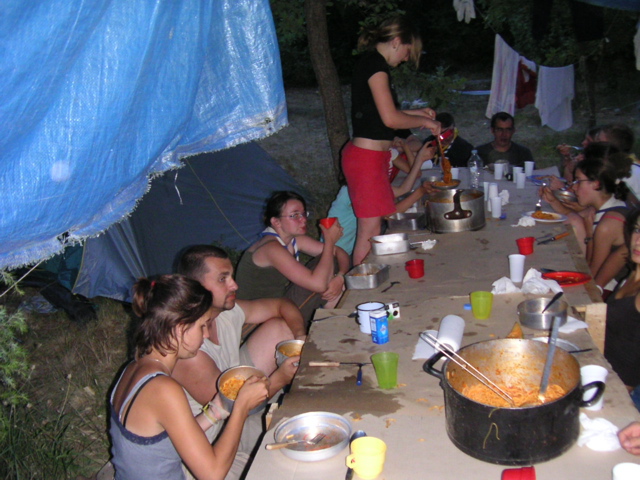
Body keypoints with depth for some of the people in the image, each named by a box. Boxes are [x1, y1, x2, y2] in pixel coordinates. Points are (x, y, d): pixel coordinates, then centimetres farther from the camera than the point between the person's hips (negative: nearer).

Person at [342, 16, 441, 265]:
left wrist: (416, 112, 20)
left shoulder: (370, 62, 16)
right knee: (370, 231, -5)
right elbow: (390, 119, -20)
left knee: (371, 229, 14)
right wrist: (424, 122, -5)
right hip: (367, 157, -10)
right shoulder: (376, 64, -14)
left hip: (371, 155, 10)